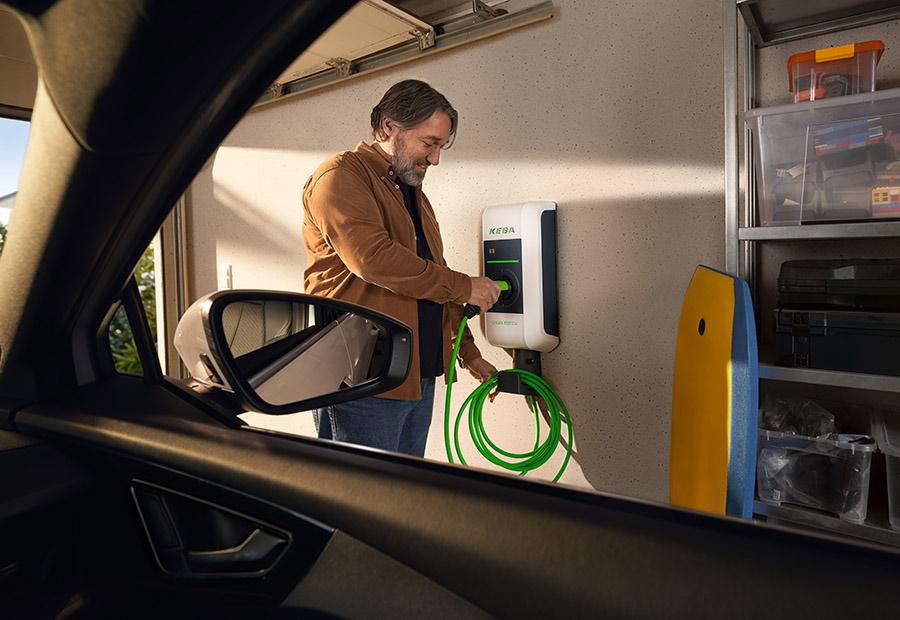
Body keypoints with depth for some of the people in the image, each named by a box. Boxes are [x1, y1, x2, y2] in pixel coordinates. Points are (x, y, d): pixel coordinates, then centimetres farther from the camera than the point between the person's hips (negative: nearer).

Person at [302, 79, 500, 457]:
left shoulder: (412, 192, 22)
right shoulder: (340, 177, -6)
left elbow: (433, 274, 25)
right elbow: (373, 258, -22)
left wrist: (469, 353, 21)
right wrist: (464, 286, -13)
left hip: (419, 378, 8)